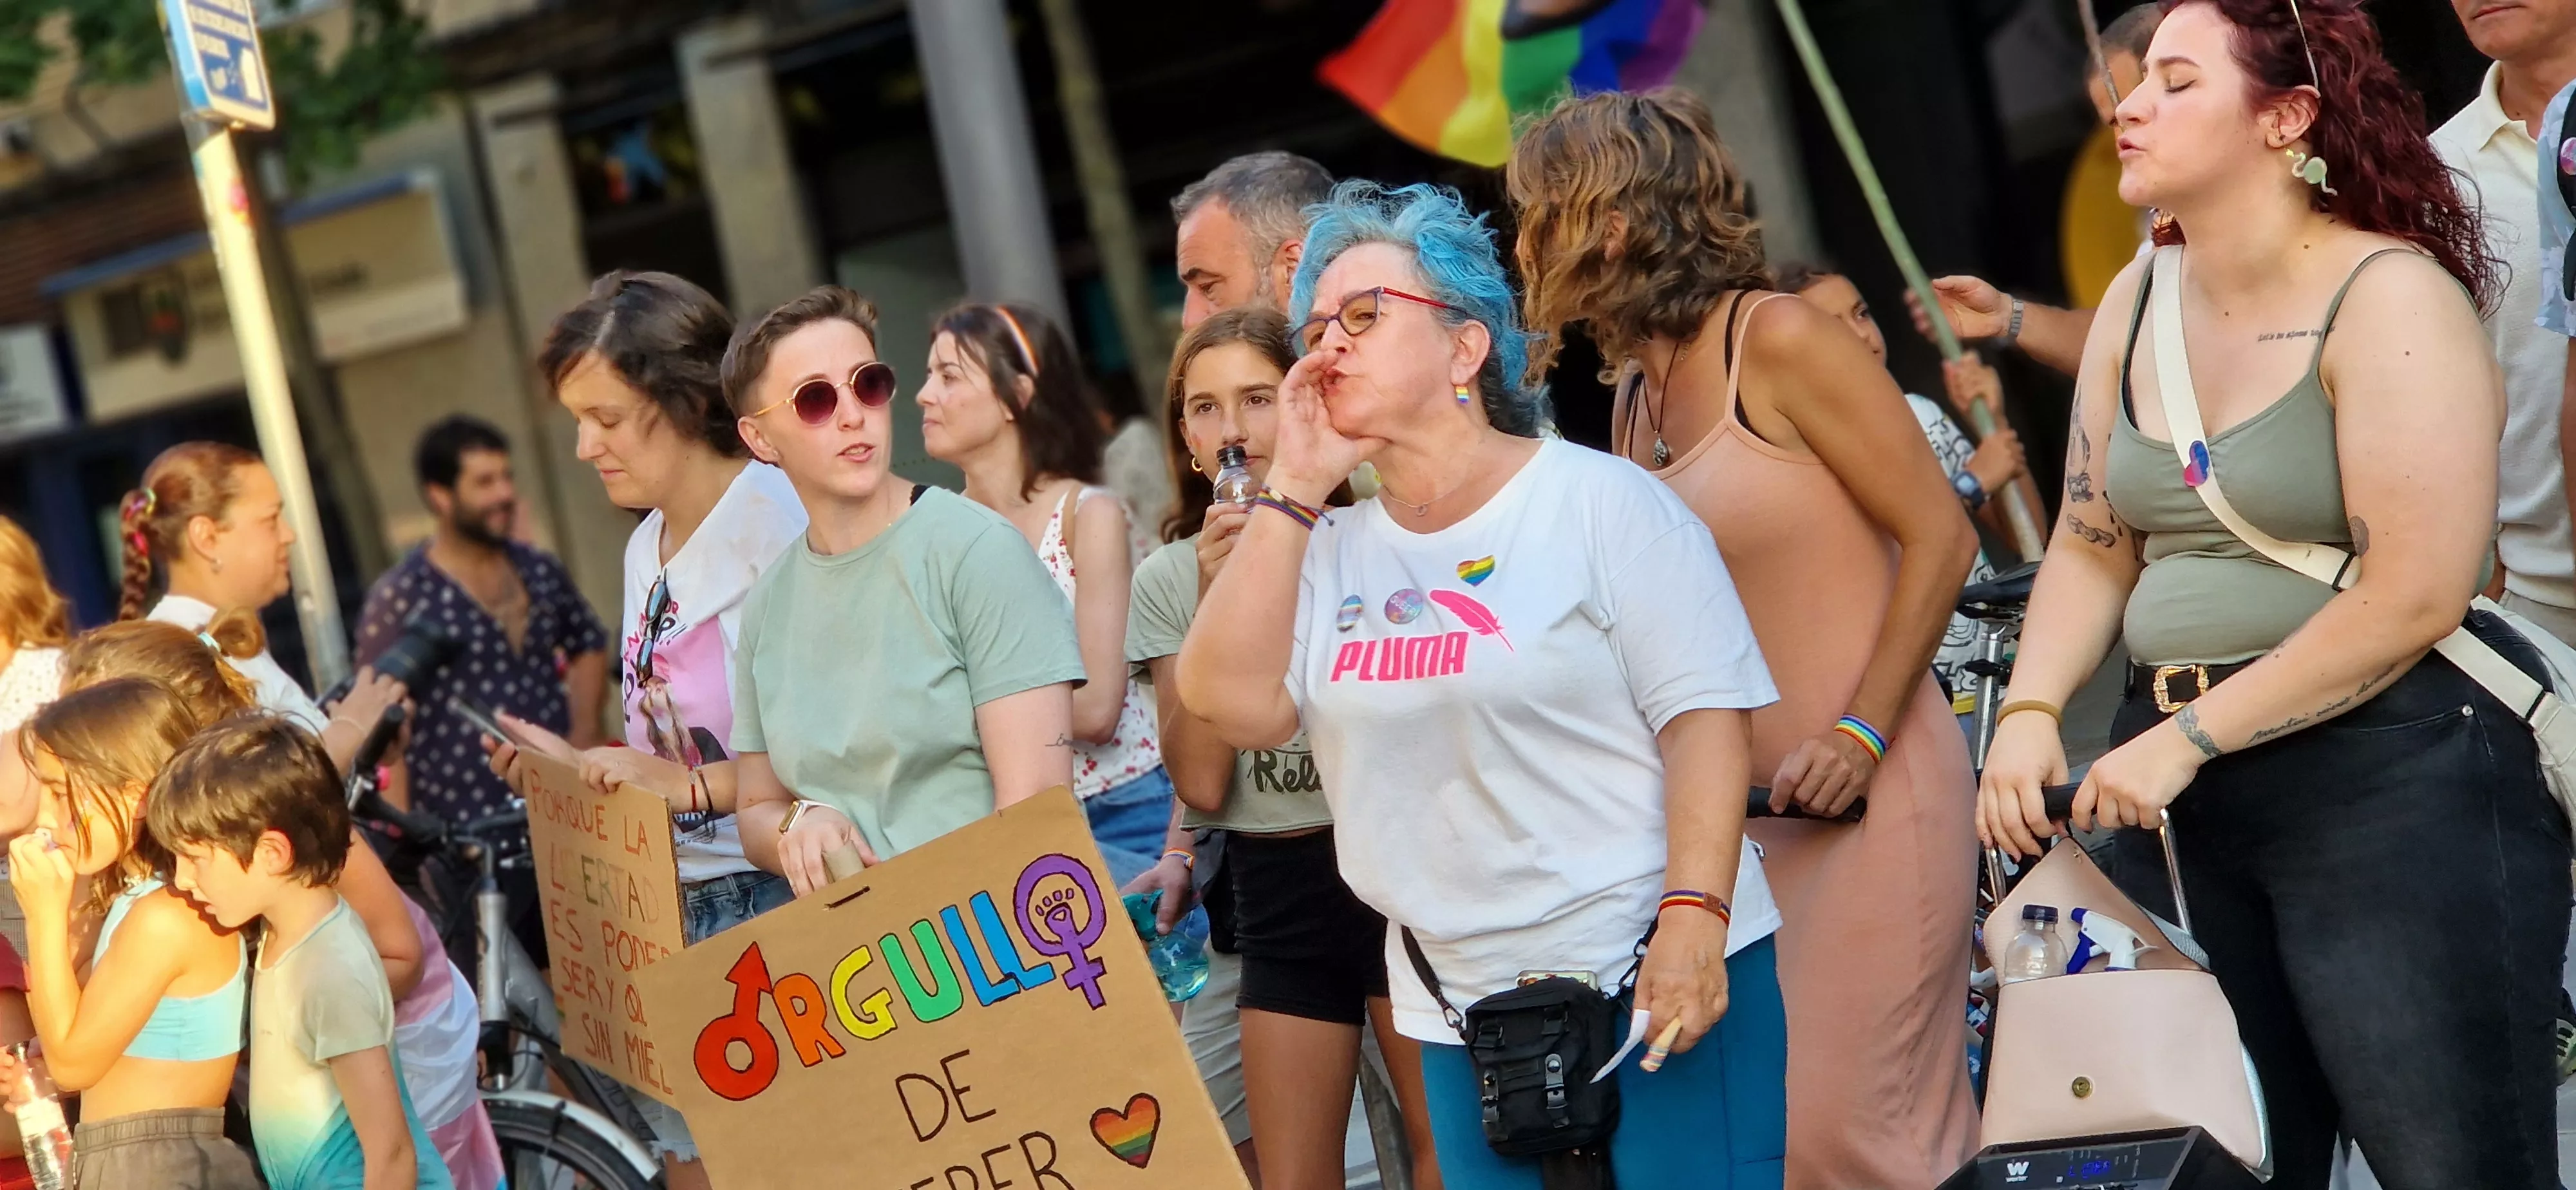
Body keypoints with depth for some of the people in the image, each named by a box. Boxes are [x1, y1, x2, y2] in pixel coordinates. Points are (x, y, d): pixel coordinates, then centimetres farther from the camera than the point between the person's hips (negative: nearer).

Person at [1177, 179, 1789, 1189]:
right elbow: (1229, 702, -4)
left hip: (1652, 980, -5)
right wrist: (1295, 489, -4)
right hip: (1462, 1016, 5)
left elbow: (1705, 714, -9)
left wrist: (1693, 919, -21)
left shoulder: (1600, 501, -3)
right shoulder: (1331, 552, 12)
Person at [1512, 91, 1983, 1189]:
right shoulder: (1635, 397, 12)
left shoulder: (1776, 340, -10)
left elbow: (1938, 534, -10)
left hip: (1869, 794, -8)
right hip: (1748, 810, 8)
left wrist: (1862, 734, -16)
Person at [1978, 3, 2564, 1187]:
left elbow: (2412, 599, -18)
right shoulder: (2137, 302, 11)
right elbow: (2093, 545, 13)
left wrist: (2187, 737, -17)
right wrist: (2031, 714, -5)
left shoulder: (2390, 297, -12)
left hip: (2393, 774, -7)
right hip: (2181, 778, 7)